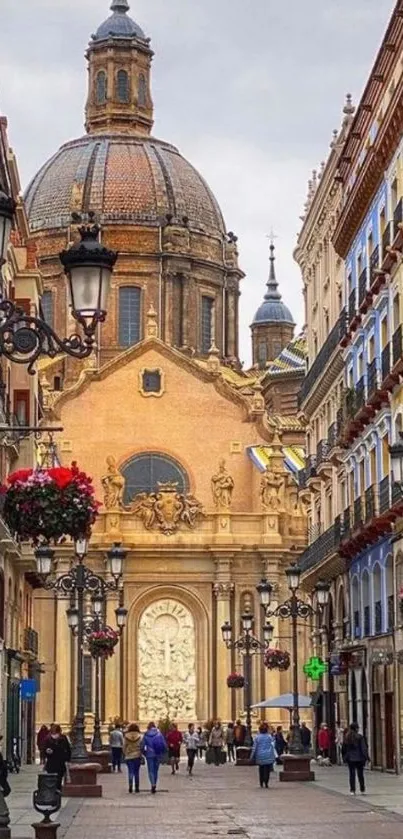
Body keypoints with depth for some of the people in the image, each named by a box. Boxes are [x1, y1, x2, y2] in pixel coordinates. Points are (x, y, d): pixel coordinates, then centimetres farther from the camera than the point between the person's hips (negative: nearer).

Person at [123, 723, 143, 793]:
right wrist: (141, 756, 4)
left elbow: (124, 747, 2)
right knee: (137, 772, 9)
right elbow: (141, 747, -4)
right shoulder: (139, 737, -5)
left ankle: (130, 785, -19)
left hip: (129, 757, 0)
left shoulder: (126, 737, -2)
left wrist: (125, 754, 16)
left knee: (130, 772, 1)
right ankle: (137, 787, 10)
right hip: (137, 756, 0)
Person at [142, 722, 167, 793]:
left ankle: (153, 784, -20)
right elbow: (164, 745, -3)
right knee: (156, 770, 14)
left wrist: (144, 753, 13)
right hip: (158, 755, 2)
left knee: (151, 770, 1)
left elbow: (142, 746, -4)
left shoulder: (146, 735, -4)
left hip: (149, 755, -2)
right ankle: (154, 785, 16)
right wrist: (162, 752, 12)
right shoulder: (159, 734, -1)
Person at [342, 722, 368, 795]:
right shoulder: (360, 737, -10)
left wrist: (345, 758, 16)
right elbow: (364, 748, -10)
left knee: (352, 774, 5)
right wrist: (365, 757, -5)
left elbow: (344, 748, 9)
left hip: (350, 759, 2)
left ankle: (352, 790, 2)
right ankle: (362, 790, 11)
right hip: (359, 758, -2)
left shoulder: (346, 737, 3)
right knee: (360, 774, 7)